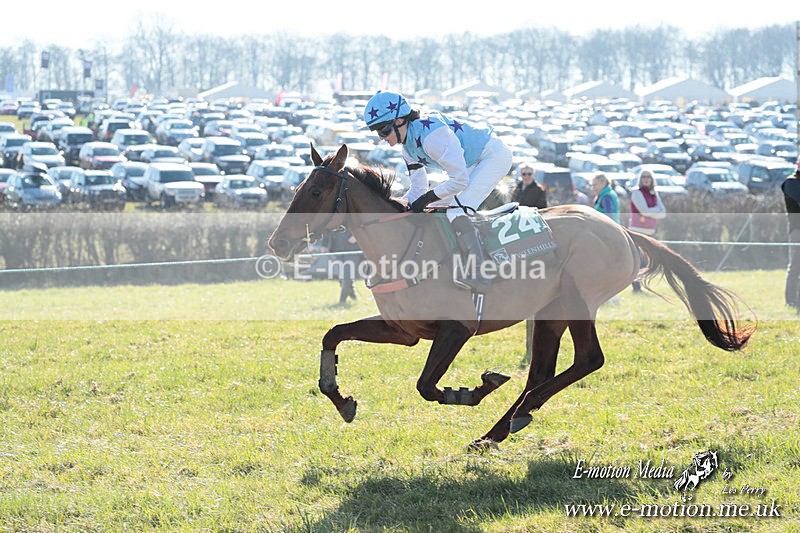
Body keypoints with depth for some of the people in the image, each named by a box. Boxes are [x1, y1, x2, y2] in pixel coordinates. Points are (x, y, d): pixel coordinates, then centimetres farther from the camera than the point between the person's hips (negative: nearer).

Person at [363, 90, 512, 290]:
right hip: (474, 163, 11)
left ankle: (478, 274, -33)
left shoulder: (430, 135, -30)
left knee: (456, 210, -26)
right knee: (432, 208, 12)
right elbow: (418, 189, 9)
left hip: (494, 155, -11)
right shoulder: (408, 147, 1)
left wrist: (427, 199, -22)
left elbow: (460, 180, -29)